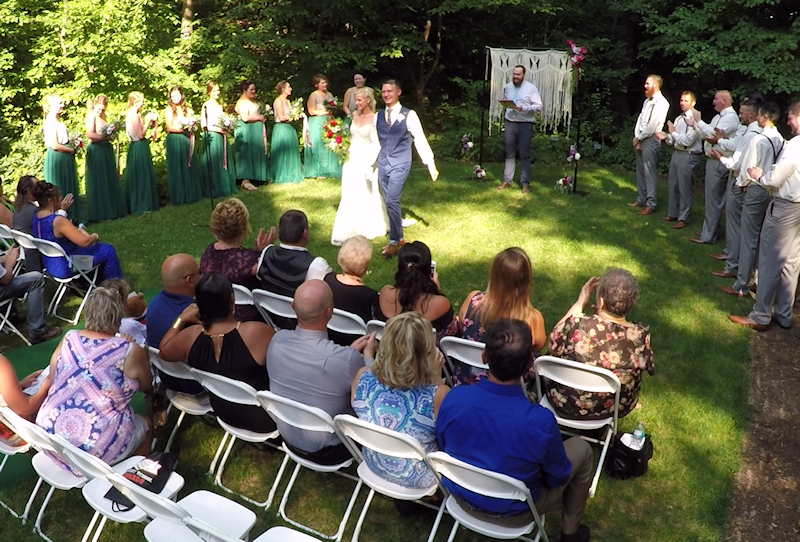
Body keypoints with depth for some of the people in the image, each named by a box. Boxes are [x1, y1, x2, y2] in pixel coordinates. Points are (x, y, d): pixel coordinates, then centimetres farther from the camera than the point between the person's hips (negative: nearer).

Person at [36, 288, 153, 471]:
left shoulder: (69, 339, 0)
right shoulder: (130, 351, -13)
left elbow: (53, 379, 14)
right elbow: (146, 386, 5)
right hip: (96, 448, -5)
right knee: (145, 426, 24)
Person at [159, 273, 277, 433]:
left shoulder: (190, 336, -18)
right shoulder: (257, 332, -33)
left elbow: (163, 351, 4)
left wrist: (181, 319, 3)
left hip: (225, 414, 5)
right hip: (263, 417, -5)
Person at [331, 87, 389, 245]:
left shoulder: (374, 118, -11)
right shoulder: (354, 114, 6)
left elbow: (376, 144, -14)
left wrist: (368, 164, -19)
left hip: (366, 160, -5)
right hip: (351, 158, 5)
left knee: (367, 195, 8)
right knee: (349, 196, 6)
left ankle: (369, 228, 23)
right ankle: (343, 233, 12)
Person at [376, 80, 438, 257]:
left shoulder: (409, 115, -5)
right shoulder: (378, 116, 9)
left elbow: (420, 140, -5)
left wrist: (431, 164, -7)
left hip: (400, 164, -5)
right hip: (382, 164, 5)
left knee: (392, 201, -16)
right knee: (389, 203, 10)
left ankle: (394, 241, -5)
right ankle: (398, 238, 25)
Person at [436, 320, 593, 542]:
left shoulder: (454, 398, -26)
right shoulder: (541, 420, -35)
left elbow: (442, 446, -4)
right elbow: (557, 477, -15)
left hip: (461, 498, 4)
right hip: (512, 514, -3)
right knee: (581, 449, 15)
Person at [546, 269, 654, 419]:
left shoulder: (577, 325, -34)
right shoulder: (641, 335, -27)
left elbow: (552, 346, -10)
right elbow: (647, 366, -3)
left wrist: (580, 303, -7)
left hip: (563, 405, -2)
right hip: (616, 408, 2)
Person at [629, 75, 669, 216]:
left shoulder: (661, 103, -12)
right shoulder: (647, 101, 15)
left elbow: (652, 126, -17)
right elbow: (640, 120, 12)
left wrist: (638, 138, -9)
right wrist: (636, 137, -1)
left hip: (651, 140, -9)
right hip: (640, 139, 9)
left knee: (650, 172, -5)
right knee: (640, 171, 13)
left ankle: (650, 204, 0)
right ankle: (641, 199, 22)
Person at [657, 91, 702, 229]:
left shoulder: (694, 119, -13)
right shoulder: (678, 118, 12)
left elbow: (688, 141, -20)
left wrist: (673, 132, -13)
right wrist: (666, 137, -5)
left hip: (689, 156, -8)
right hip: (677, 153, 8)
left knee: (684, 188, 0)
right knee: (672, 185, 15)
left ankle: (683, 218, 10)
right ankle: (672, 214, 28)